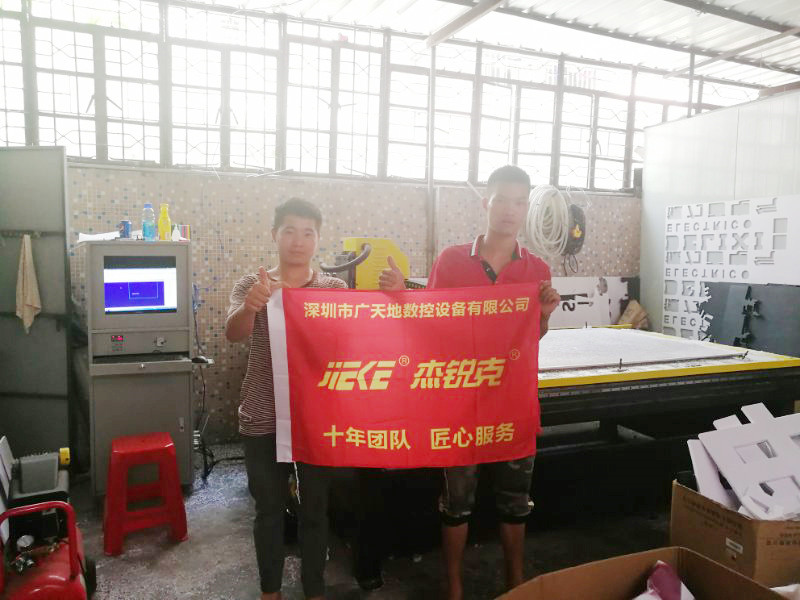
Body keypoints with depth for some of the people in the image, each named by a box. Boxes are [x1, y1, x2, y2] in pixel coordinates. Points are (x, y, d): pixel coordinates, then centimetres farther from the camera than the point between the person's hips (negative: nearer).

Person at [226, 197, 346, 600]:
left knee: (315, 508, 12)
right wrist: (250, 306, -43)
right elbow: (234, 334, -18)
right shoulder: (253, 285, -2)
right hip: (263, 418, 0)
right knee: (269, 510, 13)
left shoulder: (335, 289, 0)